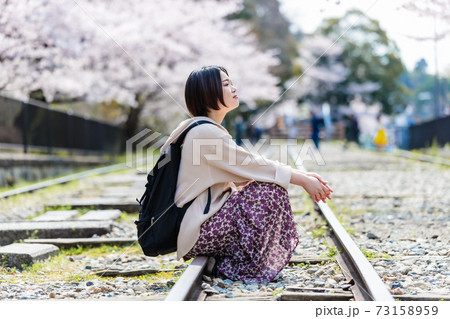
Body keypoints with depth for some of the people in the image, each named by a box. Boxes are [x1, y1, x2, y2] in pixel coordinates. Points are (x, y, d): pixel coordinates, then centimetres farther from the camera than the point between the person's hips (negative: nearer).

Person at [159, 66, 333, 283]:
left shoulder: (209, 129, 14)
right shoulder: (205, 132, -17)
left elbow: (250, 168, 13)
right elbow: (253, 165, -18)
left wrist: (302, 176, 3)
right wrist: (304, 181, -11)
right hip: (197, 231, -10)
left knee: (271, 181, 13)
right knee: (271, 190, -16)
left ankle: (228, 259, 13)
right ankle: (246, 267, -6)